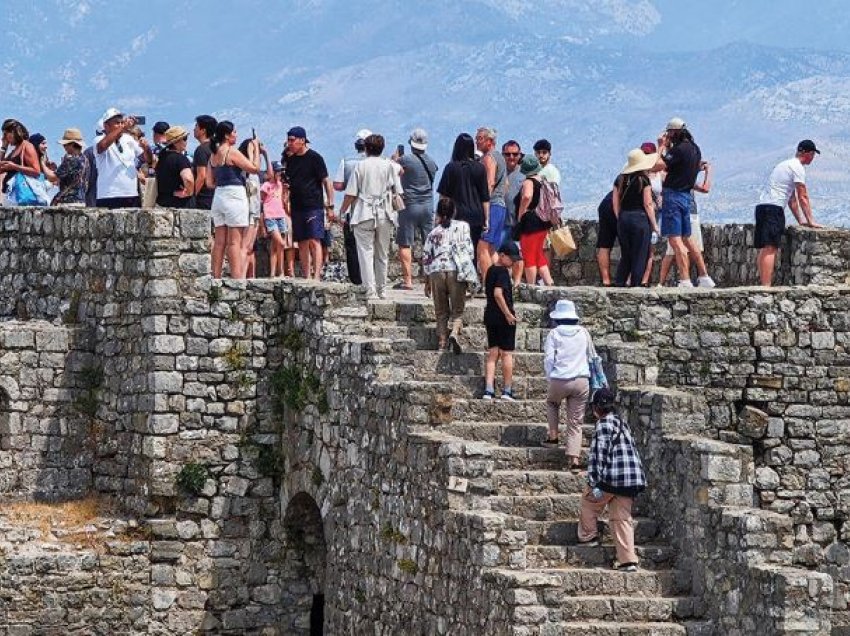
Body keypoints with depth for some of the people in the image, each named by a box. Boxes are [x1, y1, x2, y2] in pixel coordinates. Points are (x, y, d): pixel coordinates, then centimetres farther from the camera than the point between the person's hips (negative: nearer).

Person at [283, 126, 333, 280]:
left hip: (314, 206, -6)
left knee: (314, 241, -13)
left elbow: (326, 181, -5)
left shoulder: (314, 158, -5)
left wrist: (330, 205, -9)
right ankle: (306, 276, 9)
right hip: (297, 207, 6)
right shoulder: (290, 159, 12)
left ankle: (317, 276, -19)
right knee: (302, 243, 6)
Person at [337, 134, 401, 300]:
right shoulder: (390, 166, 4)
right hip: (385, 216, 3)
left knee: (366, 252, -4)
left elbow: (351, 194, -2)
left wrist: (342, 211, 11)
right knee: (382, 254, 13)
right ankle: (381, 290, 19)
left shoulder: (360, 166, -1)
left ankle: (370, 290, -14)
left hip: (364, 215, -3)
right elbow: (397, 192, 5)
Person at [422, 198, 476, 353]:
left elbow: (426, 258, 11)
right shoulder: (462, 226, 7)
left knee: (441, 313, 10)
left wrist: (427, 282, 20)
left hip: (436, 272, 2)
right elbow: (468, 249, 2)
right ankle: (455, 333, -25)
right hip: (456, 271, -2)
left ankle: (441, 344, 5)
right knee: (457, 310, 3)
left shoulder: (433, 233, 12)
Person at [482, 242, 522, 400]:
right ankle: (507, 391, 4)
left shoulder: (491, 270, 12)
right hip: (503, 317, -8)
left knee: (492, 353, 7)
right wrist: (508, 314, -19)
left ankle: (488, 391, -1)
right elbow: (498, 293, -23)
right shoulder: (502, 271, -14)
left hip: (490, 315, 8)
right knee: (507, 354, 1)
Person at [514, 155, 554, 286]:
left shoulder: (528, 182, -13)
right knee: (539, 256, 17)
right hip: (543, 222, 9)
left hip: (530, 223, -9)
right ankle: (549, 282, 13)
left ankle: (531, 286, -4)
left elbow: (527, 196, -34)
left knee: (529, 257, -4)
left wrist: (521, 213, -23)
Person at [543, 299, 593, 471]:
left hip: (560, 380, -2)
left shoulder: (554, 334, -2)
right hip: (582, 381, 2)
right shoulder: (583, 333, 8)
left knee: (552, 403, 32)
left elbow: (548, 359, -5)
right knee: (576, 422, 5)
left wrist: (550, 378, 8)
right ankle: (574, 458, -6)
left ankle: (553, 437, 20)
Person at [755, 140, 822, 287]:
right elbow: (803, 197, -6)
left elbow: (792, 198, 29)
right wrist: (811, 221, -2)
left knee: (764, 249, 8)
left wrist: (800, 219, 28)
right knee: (770, 249, -17)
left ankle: (763, 284, 8)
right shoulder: (797, 168, -4)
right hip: (774, 208, -10)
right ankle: (766, 287, -27)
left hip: (762, 207, 10)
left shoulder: (786, 165, 27)